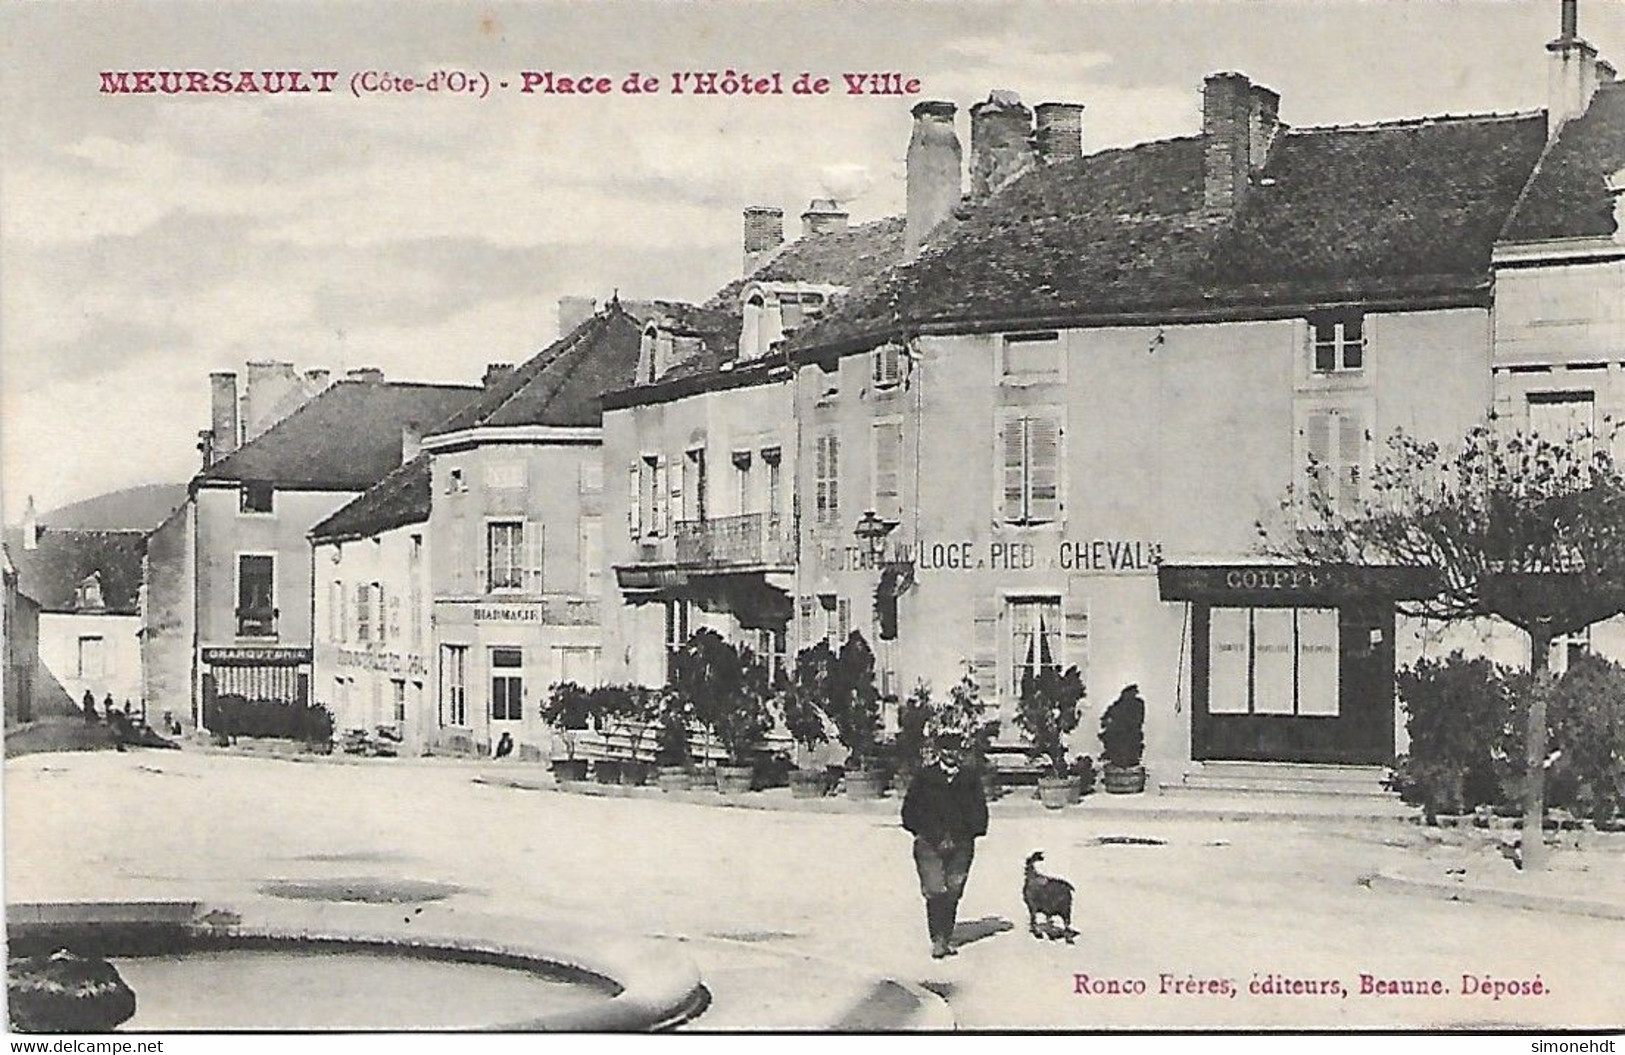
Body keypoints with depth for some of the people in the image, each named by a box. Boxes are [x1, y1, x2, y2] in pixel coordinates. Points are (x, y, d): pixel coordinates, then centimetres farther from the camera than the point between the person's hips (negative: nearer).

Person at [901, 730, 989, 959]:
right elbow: (910, 811, 5)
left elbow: (979, 814, 11)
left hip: (961, 846, 2)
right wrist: (934, 836, -3)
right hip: (929, 845, -2)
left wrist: (958, 837, -1)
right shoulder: (924, 777, 5)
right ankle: (938, 939, -9)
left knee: (953, 894, 1)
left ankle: (947, 938, 12)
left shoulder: (971, 780, 10)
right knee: (935, 892, -13)